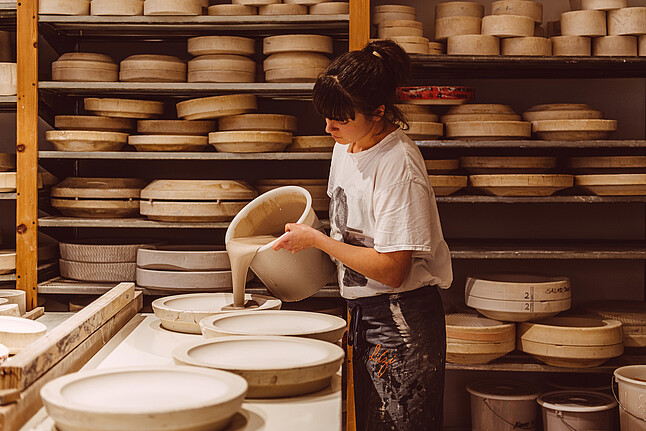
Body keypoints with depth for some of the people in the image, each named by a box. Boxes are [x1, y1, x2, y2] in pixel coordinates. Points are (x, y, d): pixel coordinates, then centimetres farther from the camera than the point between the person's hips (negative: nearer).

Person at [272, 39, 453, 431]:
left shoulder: (399, 166, -21)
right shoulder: (346, 146, 6)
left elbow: (391, 269, -23)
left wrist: (316, 239, -16)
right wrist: (306, 233, 5)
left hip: (402, 321, -9)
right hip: (363, 314, 9)